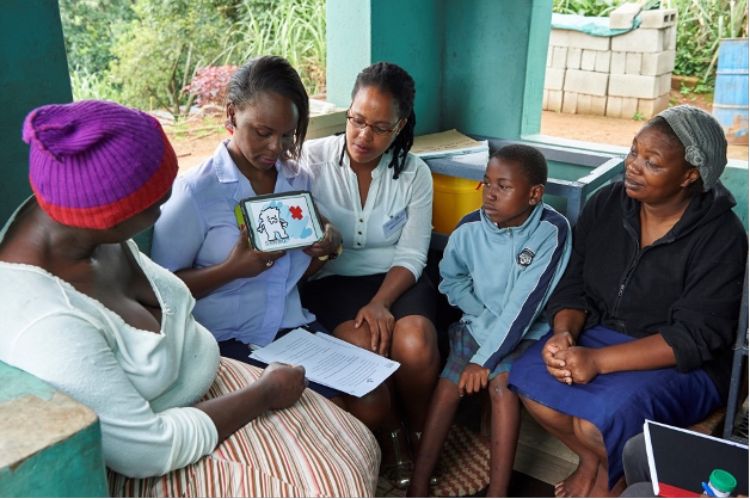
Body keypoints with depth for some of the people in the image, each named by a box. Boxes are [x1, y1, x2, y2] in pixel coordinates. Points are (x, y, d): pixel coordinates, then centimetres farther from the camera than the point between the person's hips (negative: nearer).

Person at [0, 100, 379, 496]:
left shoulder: (74, 215, -10)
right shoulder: (47, 323, -36)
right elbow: (146, 451, -27)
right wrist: (265, 393, -17)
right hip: (146, 465, -7)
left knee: (356, 447, 4)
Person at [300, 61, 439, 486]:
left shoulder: (415, 173, -2)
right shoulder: (313, 159, -7)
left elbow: (411, 255, -3)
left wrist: (381, 302, -20)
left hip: (397, 279, 1)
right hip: (333, 280, -1)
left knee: (415, 346, -28)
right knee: (362, 348, -30)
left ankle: (421, 436, 3)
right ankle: (393, 439, 1)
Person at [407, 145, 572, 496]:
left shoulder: (552, 230, -19)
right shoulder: (470, 229, -9)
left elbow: (524, 304, -23)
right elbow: (451, 280, 8)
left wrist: (484, 358, -24)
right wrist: (486, 317, -7)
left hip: (526, 332, -3)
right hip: (479, 325, 3)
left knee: (501, 382, -27)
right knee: (449, 383, -17)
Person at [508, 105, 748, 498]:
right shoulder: (605, 204, -2)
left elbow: (694, 338, -21)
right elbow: (574, 286, 2)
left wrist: (599, 361, -30)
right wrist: (564, 333, -21)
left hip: (682, 365, -4)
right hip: (599, 333, 5)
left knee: (603, 417, -31)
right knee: (527, 378, -21)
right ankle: (594, 457, 7)